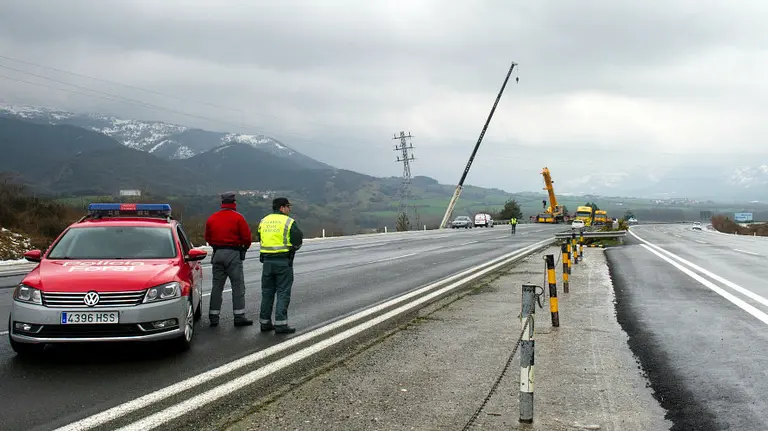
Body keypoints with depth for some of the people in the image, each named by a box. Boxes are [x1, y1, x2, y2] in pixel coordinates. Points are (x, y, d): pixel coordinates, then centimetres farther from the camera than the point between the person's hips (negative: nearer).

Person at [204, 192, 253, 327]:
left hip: (217, 254, 5)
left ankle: (213, 316, 10)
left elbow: (207, 238, 11)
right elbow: (246, 236, -9)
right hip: (233, 254, -5)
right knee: (238, 286, 0)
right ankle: (239, 316, -2)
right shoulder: (238, 217, -7)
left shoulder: (212, 218, 8)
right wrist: (244, 247, 10)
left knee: (217, 286, 10)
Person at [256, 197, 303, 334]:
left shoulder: (263, 221, 10)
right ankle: (280, 324, -5)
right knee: (283, 292, -1)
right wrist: (291, 248, 13)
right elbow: (297, 242, -7)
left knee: (267, 292, 13)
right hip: (283, 261, -5)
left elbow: (259, 239, 13)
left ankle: (265, 322, 16)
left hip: (267, 260, 5)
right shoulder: (289, 222, -8)